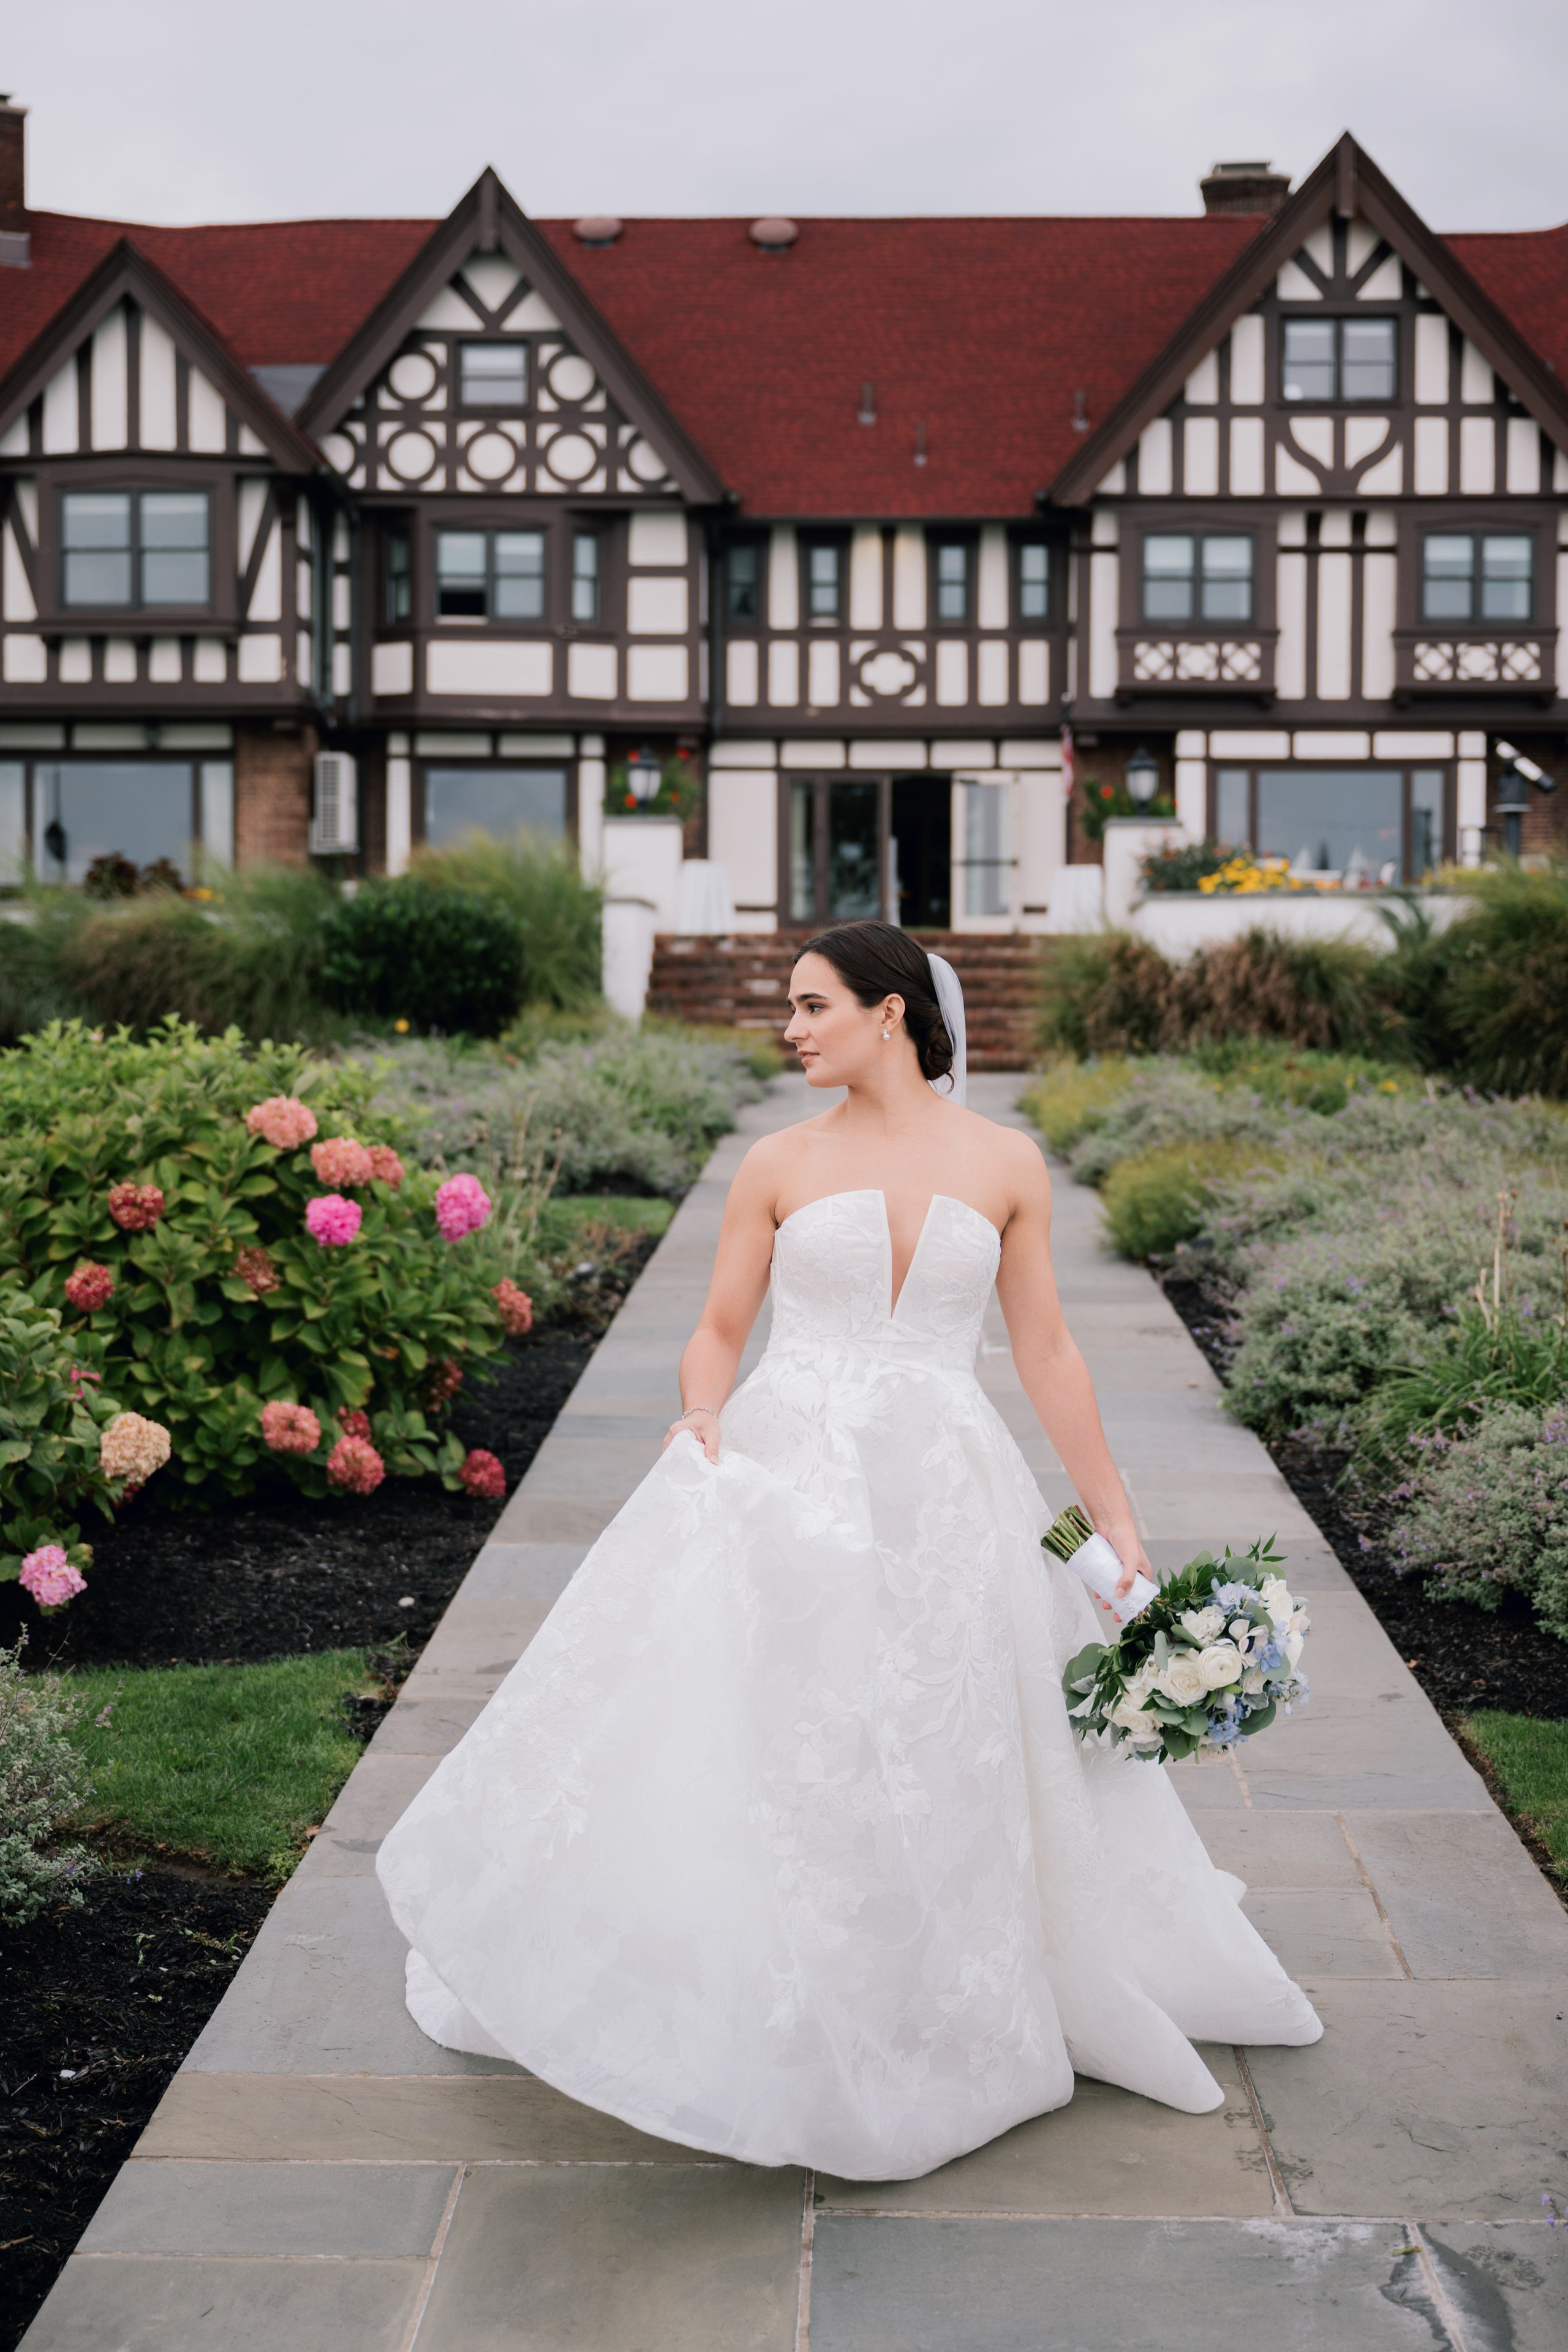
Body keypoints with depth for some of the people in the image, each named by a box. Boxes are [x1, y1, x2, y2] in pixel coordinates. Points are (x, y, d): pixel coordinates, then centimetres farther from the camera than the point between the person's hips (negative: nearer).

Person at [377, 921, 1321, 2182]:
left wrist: (1121, 1528, 7)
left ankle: (934, 2039, 27)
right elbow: (720, 1331, 8)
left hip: (941, 1498, 0)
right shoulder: (781, 1164, 4)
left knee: (937, 1778, 7)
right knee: (746, 1742, -1)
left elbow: (1048, 1354, 7)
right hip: (783, 1483, 0)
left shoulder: (1005, 1165, 3)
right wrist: (703, 1419, -14)